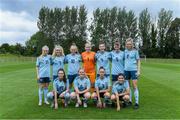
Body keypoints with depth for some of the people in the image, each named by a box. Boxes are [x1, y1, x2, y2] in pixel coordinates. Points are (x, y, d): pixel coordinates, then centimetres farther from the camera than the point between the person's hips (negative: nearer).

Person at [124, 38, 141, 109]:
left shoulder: (135, 51, -1)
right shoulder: (125, 51, 8)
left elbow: (138, 61, 1)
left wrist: (138, 71, -6)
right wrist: (123, 69, 9)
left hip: (133, 70, -4)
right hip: (126, 70, 4)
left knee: (135, 86, -5)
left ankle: (136, 102, 2)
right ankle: (130, 100, 21)